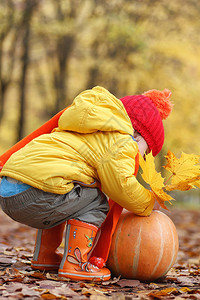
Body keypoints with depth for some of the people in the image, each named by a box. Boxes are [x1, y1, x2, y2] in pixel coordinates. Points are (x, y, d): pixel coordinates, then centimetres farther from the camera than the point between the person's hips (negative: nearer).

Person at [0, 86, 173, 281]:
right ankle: (74, 264, -3)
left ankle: (44, 256, 32)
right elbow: (120, 186, -8)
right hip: (33, 198, -10)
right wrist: (149, 203, 11)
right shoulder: (122, 142, 0)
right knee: (95, 202, 4)